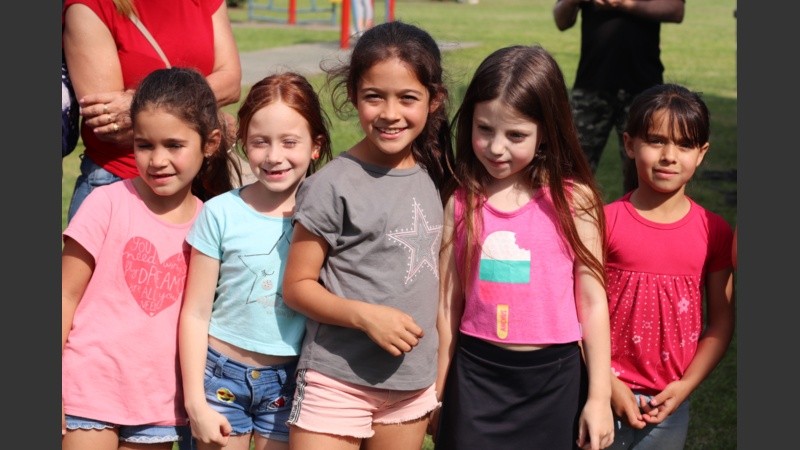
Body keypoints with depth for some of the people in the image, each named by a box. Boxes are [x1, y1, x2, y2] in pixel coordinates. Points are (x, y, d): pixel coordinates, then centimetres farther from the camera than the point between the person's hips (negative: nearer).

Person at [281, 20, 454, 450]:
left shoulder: (433, 177, 5)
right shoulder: (333, 185, -11)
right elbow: (297, 286, -7)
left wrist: (437, 377, 13)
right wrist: (365, 315, -20)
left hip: (414, 381, 5)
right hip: (337, 382, -5)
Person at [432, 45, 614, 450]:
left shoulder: (573, 200, -6)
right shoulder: (461, 203, -2)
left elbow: (592, 303, -3)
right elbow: (448, 303, 3)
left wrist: (599, 397, -3)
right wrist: (437, 392, 8)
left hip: (553, 379, -1)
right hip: (476, 375, 1)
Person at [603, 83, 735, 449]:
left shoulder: (714, 232, -2)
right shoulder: (605, 222, -8)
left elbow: (721, 323, 2)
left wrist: (686, 385, -8)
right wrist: (609, 385, -12)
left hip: (670, 401, 2)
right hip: (609, 393, -1)